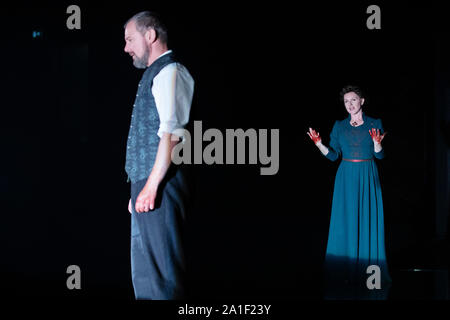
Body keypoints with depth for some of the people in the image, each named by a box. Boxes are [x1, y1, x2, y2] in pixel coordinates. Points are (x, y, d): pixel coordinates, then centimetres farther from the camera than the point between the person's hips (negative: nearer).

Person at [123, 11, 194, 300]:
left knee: (161, 271, -10)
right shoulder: (154, 74, 21)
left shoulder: (169, 72, -9)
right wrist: (140, 188, 18)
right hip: (146, 187, 10)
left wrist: (152, 186, -22)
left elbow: (172, 133, -19)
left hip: (159, 188, -10)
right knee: (144, 273, 13)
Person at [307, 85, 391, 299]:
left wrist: (377, 143, -21)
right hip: (346, 178, 2)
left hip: (368, 178, -1)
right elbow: (333, 155, 6)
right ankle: (345, 272, 4)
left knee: (368, 222, -1)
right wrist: (319, 144, -10)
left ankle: (368, 271, 6)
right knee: (345, 223, -1)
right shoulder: (339, 126, 8)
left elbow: (380, 155, -2)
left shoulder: (375, 124, 3)